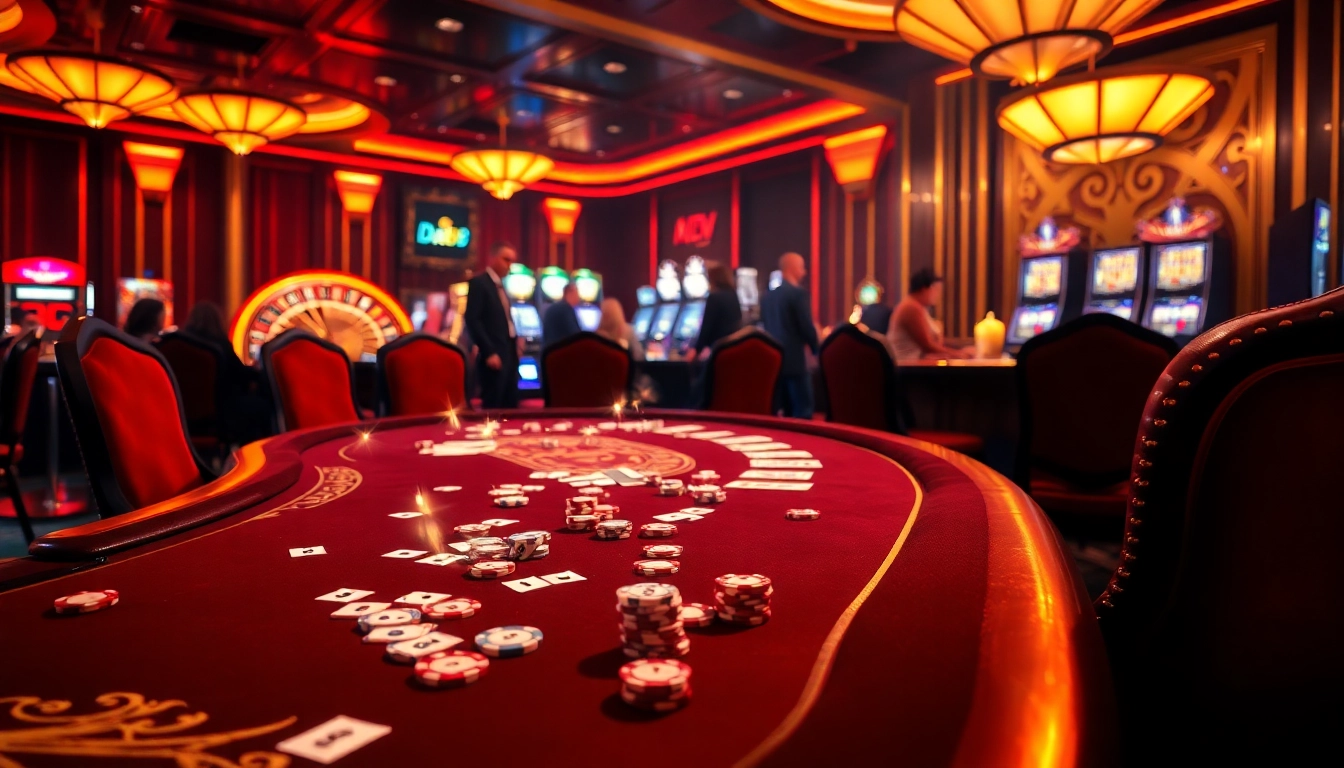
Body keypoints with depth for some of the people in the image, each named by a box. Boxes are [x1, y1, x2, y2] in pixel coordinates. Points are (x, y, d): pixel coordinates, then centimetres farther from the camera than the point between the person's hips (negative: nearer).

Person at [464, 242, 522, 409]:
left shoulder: (500, 285, 19)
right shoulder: (478, 283, -7)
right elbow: (473, 320, -15)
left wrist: (515, 342, 8)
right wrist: (489, 352, -19)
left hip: (510, 353, 9)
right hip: (494, 355, -8)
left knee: (510, 406, 9)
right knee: (492, 407, -6)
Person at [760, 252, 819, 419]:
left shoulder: (767, 296, 12)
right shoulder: (799, 294, -10)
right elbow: (807, 327, -13)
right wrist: (817, 350, 3)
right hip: (794, 360, -7)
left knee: (786, 412, 14)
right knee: (802, 413, -2)